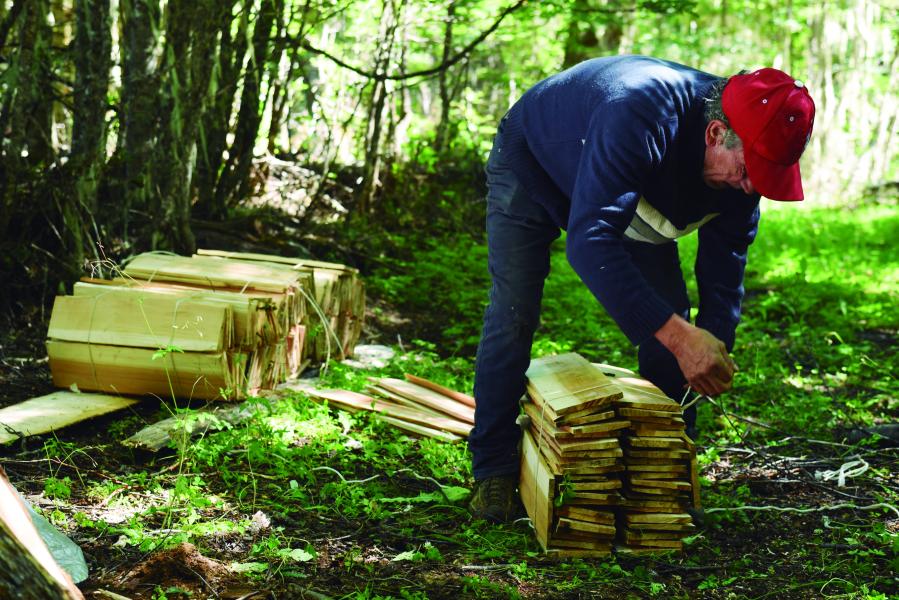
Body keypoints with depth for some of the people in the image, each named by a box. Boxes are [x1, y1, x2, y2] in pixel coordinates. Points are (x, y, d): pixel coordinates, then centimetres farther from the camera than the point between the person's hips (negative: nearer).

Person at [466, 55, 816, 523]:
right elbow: (589, 241, -56)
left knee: (669, 313, -5)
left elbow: (725, 263, -12)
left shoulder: (743, 158, -24)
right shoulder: (637, 118, -48)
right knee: (513, 312, -18)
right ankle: (494, 472, -6)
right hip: (531, 165, -6)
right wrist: (679, 336, -62)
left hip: (632, 194, 6)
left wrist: (712, 355, -25)